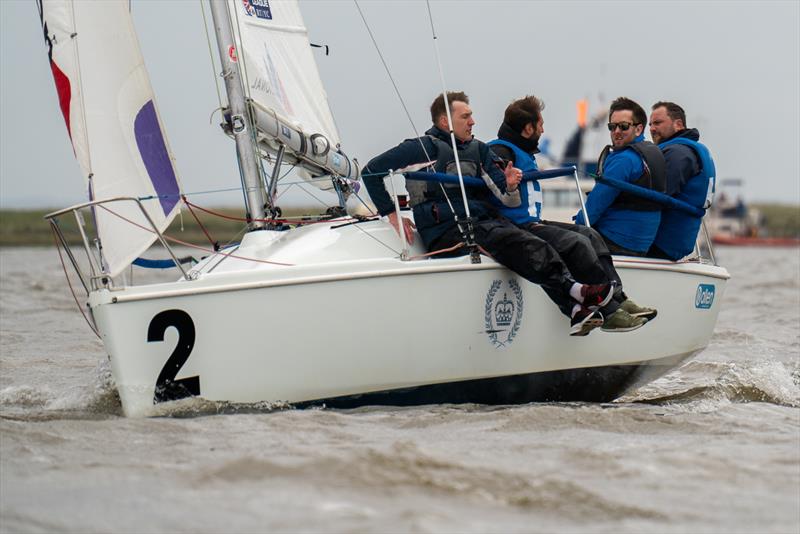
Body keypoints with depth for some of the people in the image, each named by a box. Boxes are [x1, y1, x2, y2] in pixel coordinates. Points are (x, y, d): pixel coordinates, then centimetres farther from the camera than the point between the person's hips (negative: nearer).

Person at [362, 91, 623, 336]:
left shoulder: (479, 150, 22)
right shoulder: (424, 148, 5)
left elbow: (508, 200, 18)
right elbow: (371, 170, 3)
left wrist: (510, 187, -6)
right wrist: (392, 214, 0)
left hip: (484, 221, 6)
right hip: (447, 232, -6)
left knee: (533, 246, -25)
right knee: (510, 240, -33)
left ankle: (576, 310, -42)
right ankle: (572, 289, -49)